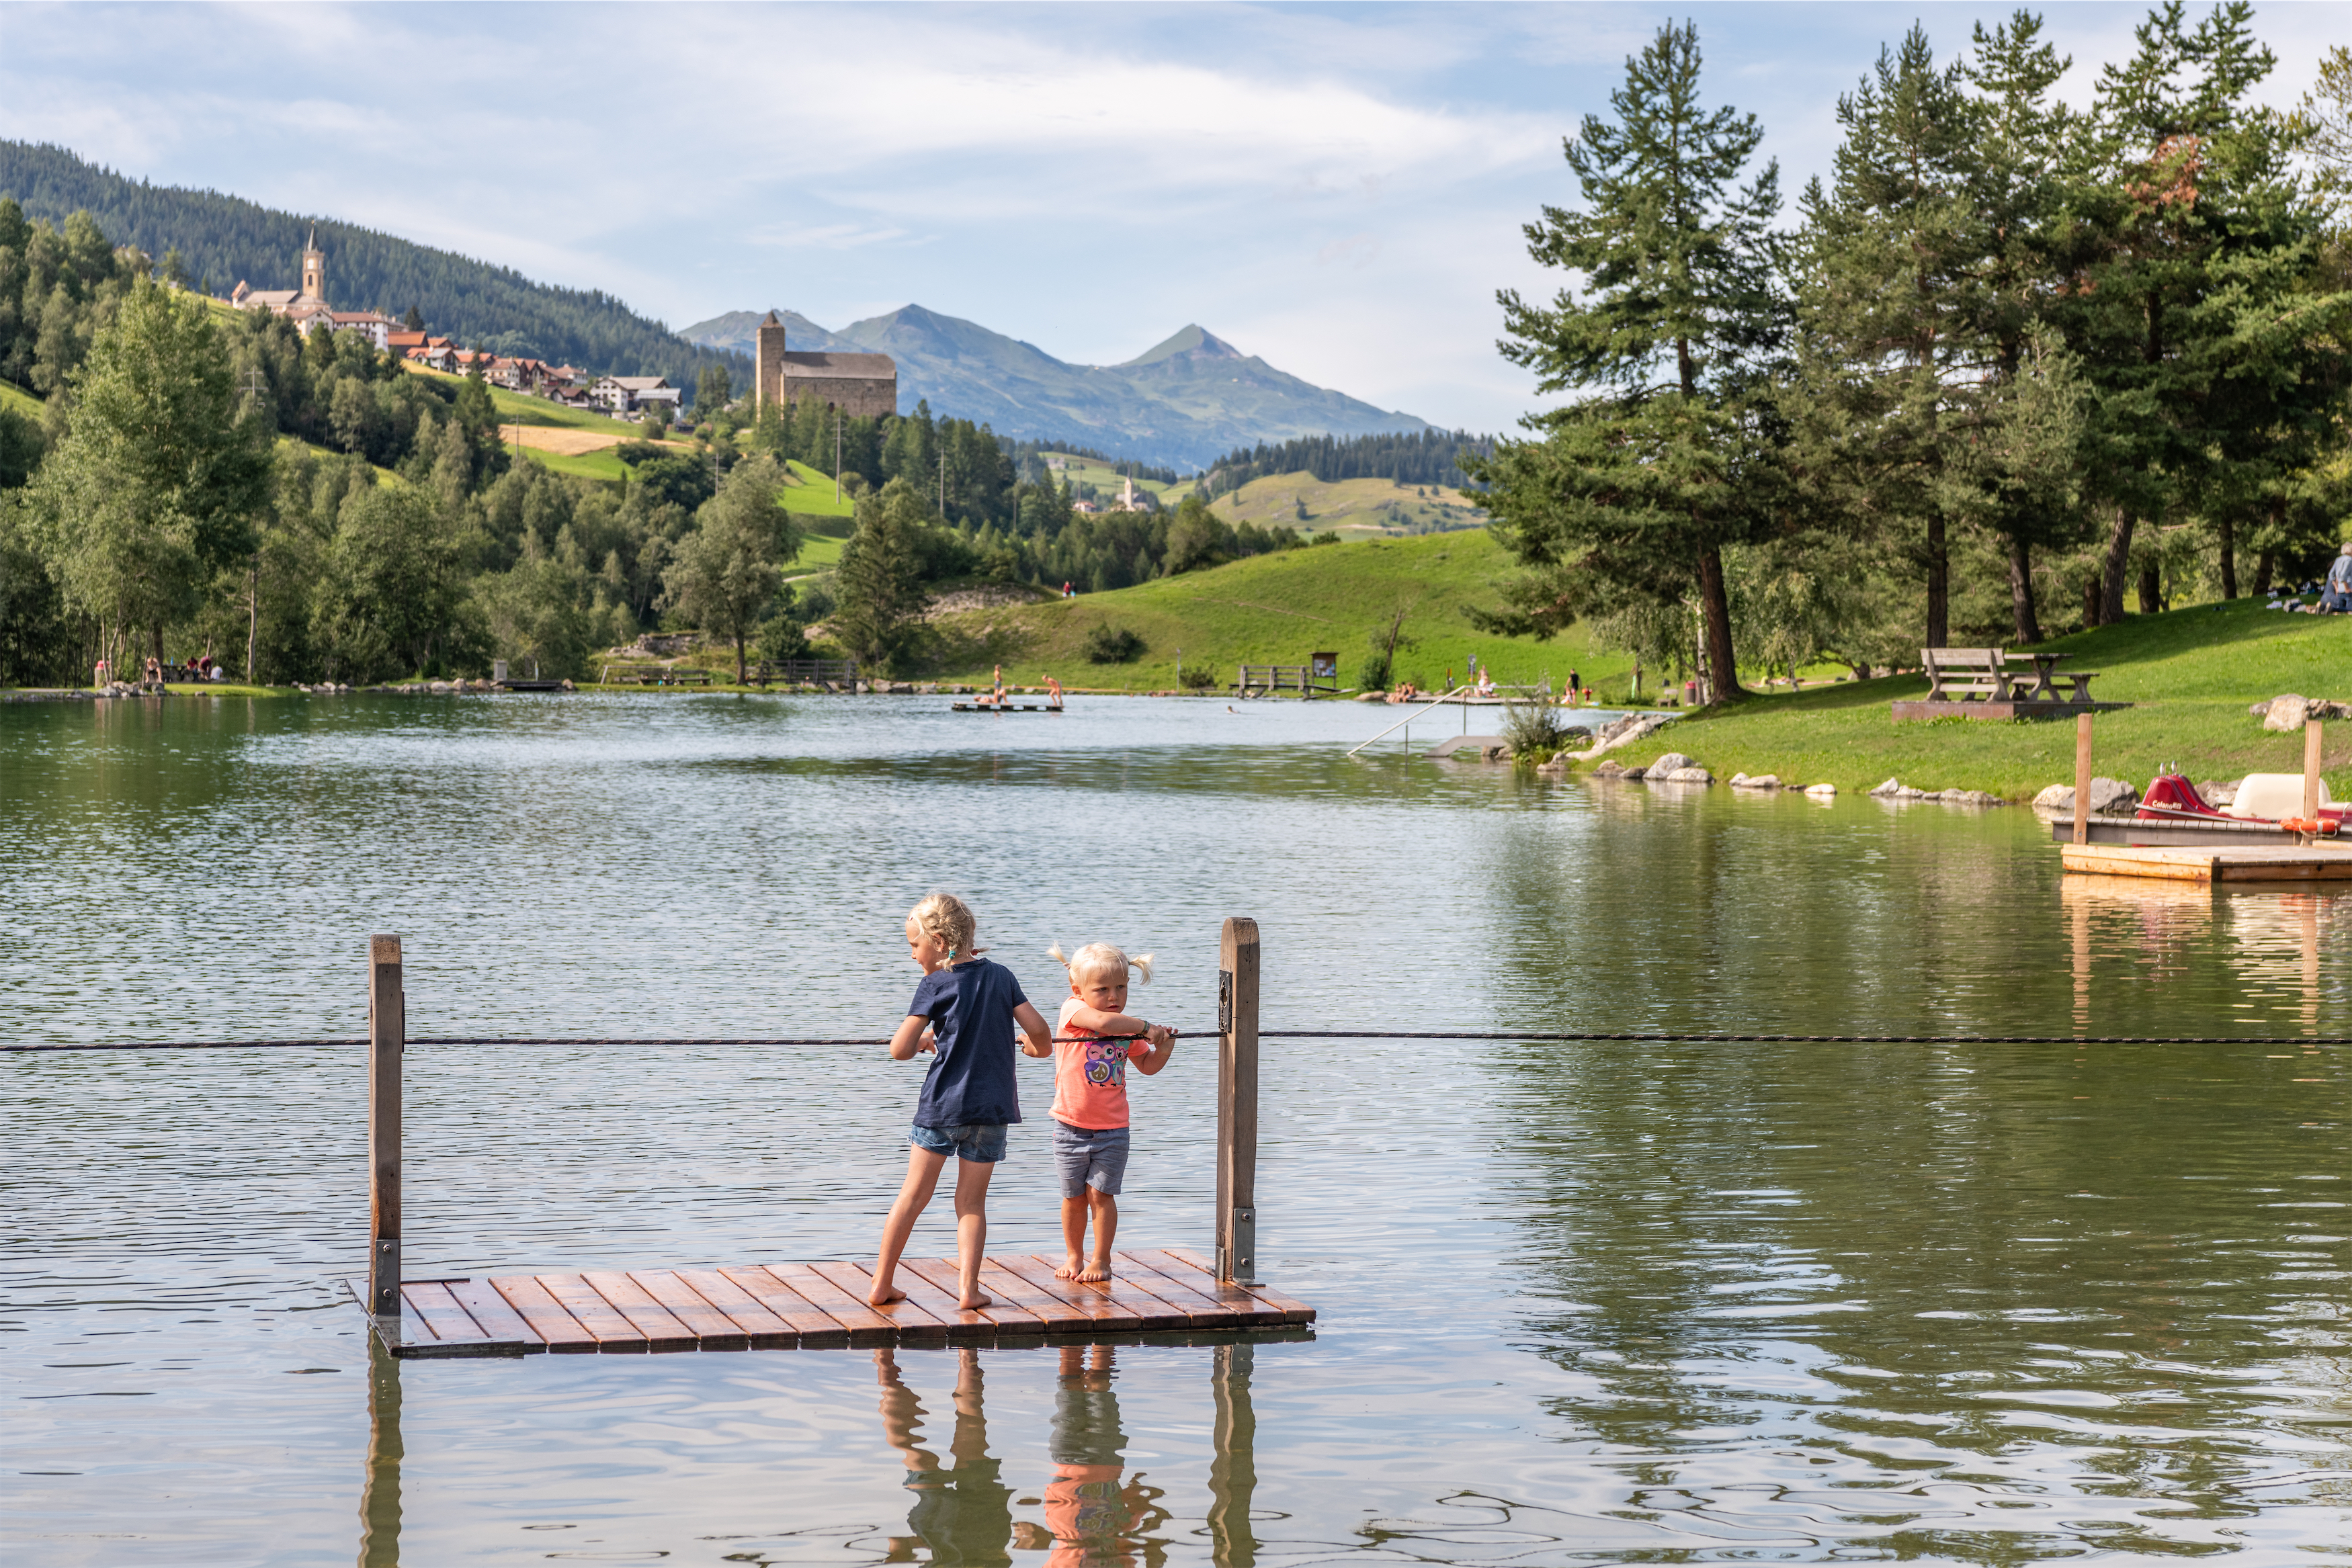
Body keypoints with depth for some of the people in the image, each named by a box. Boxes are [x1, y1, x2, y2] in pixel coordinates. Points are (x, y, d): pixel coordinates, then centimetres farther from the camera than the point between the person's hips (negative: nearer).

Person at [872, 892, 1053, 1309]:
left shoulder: (934, 985, -5)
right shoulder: (1001, 976, 5)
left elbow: (900, 1050, -10)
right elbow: (1038, 1029, 0)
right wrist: (1040, 1047, 22)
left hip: (941, 1104, -2)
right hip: (991, 1106, 2)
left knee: (913, 1196, 7)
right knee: (972, 1201, 9)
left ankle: (882, 1285, 11)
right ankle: (968, 1287, -2)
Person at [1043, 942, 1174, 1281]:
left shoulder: (1127, 1027, 3)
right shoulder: (1074, 1010, -12)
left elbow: (1147, 1065, 15)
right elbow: (1103, 1022, -34)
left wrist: (1163, 1048, -5)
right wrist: (1145, 1027, -28)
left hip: (1112, 1128, 2)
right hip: (1071, 1125, -2)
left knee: (1100, 1193, -3)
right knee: (1074, 1196, 9)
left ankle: (1101, 1260, 9)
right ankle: (1075, 1255, 27)